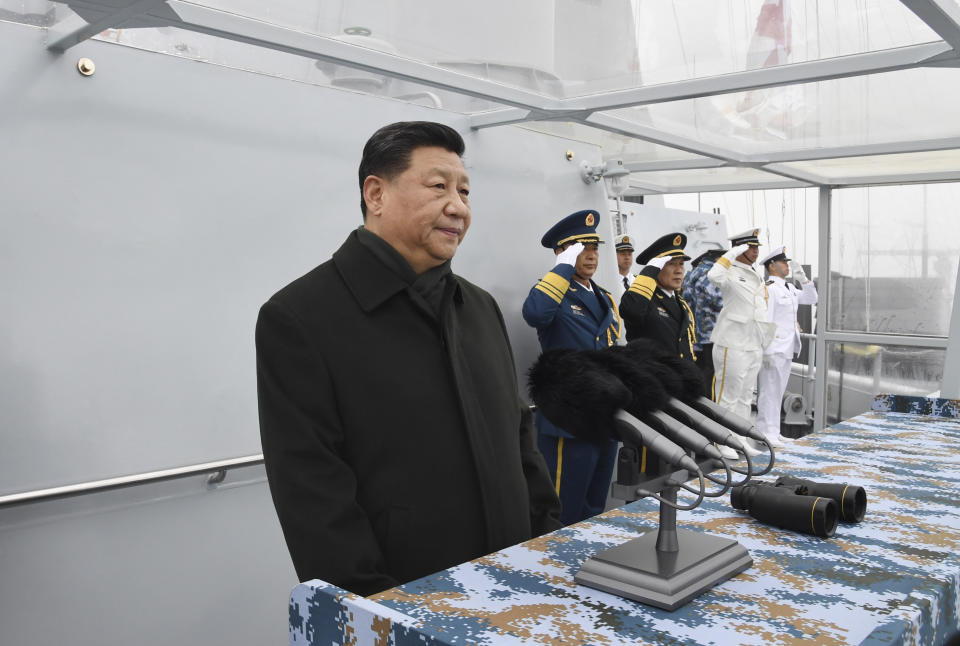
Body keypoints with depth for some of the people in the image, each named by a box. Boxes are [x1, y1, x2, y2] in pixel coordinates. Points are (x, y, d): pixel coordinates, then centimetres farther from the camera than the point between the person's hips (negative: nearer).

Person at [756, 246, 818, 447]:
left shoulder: (789, 288, 15)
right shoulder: (768, 288, -13)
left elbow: (811, 299, 24)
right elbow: (764, 321, -18)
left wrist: (803, 279, 9)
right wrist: (767, 351, -21)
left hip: (787, 349, 9)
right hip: (773, 350, -9)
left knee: (778, 391, 13)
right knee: (769, 391, -7)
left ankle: (772, 430, 20)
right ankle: (766, 432, -3)